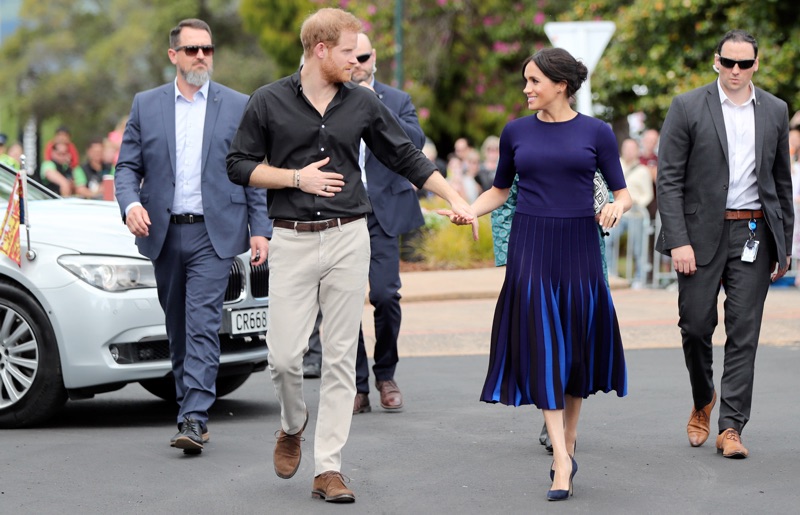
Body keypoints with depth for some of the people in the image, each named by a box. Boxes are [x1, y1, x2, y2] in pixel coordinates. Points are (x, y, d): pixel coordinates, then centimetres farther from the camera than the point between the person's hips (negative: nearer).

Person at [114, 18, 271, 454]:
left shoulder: (238, 107, 5)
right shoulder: (146, 105, 9)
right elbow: (127, 165, 8)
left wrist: (260, 230, -1)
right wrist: (130, 203, -13)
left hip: (214, 234, -3)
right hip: (164, 234, 3)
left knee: (202, 324, -14)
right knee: (177, 327, 10)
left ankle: (194, 418, -18)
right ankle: (188, 409, 21)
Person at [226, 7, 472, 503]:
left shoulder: (363, 103, 6)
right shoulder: (268, 102, 0)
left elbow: (406, 157, 12)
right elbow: (240, 165, 3)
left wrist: (456, 199, 6)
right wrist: (296, 177, -9)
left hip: (349, 239, 2)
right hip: (292, 240, -2)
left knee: (340, 358, 0)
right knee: (285, 355, -5)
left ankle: (328, 469, 4)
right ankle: (293, 425, 27)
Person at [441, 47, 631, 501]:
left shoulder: (596, 132, 0)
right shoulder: (516, 132, 6)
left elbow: (622, 192, 4)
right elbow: (500, 190, 16)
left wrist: (618, 207, -18)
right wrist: (469, 210, -1)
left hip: (578, 247, 0)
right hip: (531, 246, 0)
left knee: (577, 344, 5)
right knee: (542, 344, -8)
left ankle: (569, 444, 23)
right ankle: (562, 461, -11)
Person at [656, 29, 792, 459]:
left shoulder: (775, 111, 8)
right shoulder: (687, 108, -2)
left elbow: (782, 181, 14)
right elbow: (669, 179, -5)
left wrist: (785, 245, 11)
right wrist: (678, 241, -13)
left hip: (754, 235, 2)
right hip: (701, 234, -2)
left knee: (744, 332, -2)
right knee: (696, 325, 3)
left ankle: (730, 428, 1)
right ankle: (703, 401, 30)